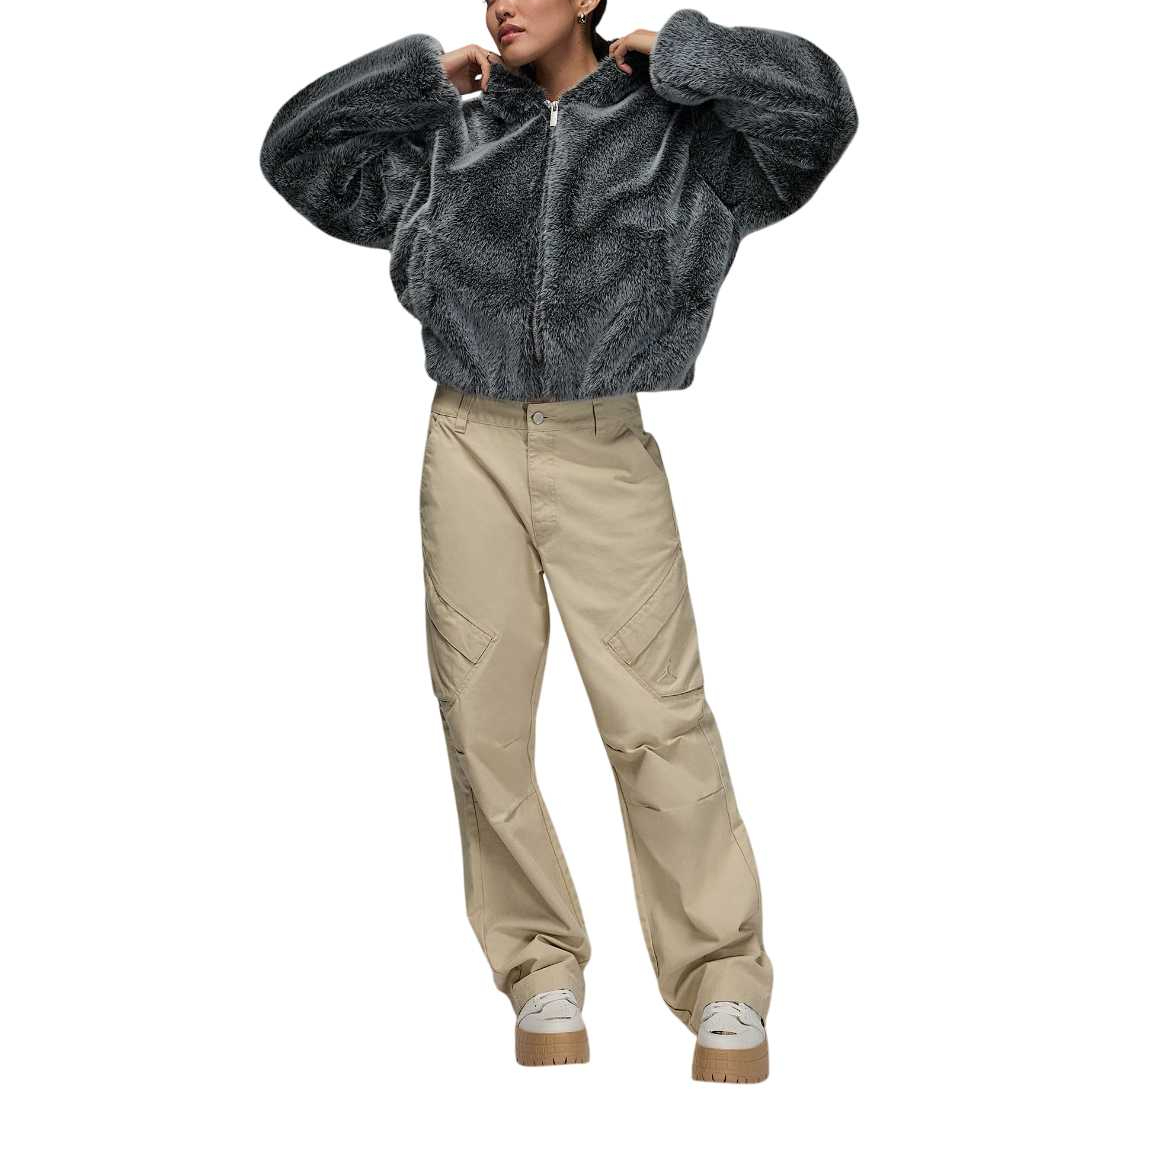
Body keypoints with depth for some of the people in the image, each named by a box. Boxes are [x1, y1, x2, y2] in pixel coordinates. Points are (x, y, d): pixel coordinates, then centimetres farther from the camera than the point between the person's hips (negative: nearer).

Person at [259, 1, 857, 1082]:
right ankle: (543, 971, 10)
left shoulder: (677, 129, 7)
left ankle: (724, 989, -3)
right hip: (472, 448, 3)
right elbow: (296, 152, 20)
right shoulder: (449, 139, 15)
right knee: (484, 714, 0)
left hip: (605, 454, -3)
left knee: (658, 717, -9)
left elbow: (817, 107, -6)